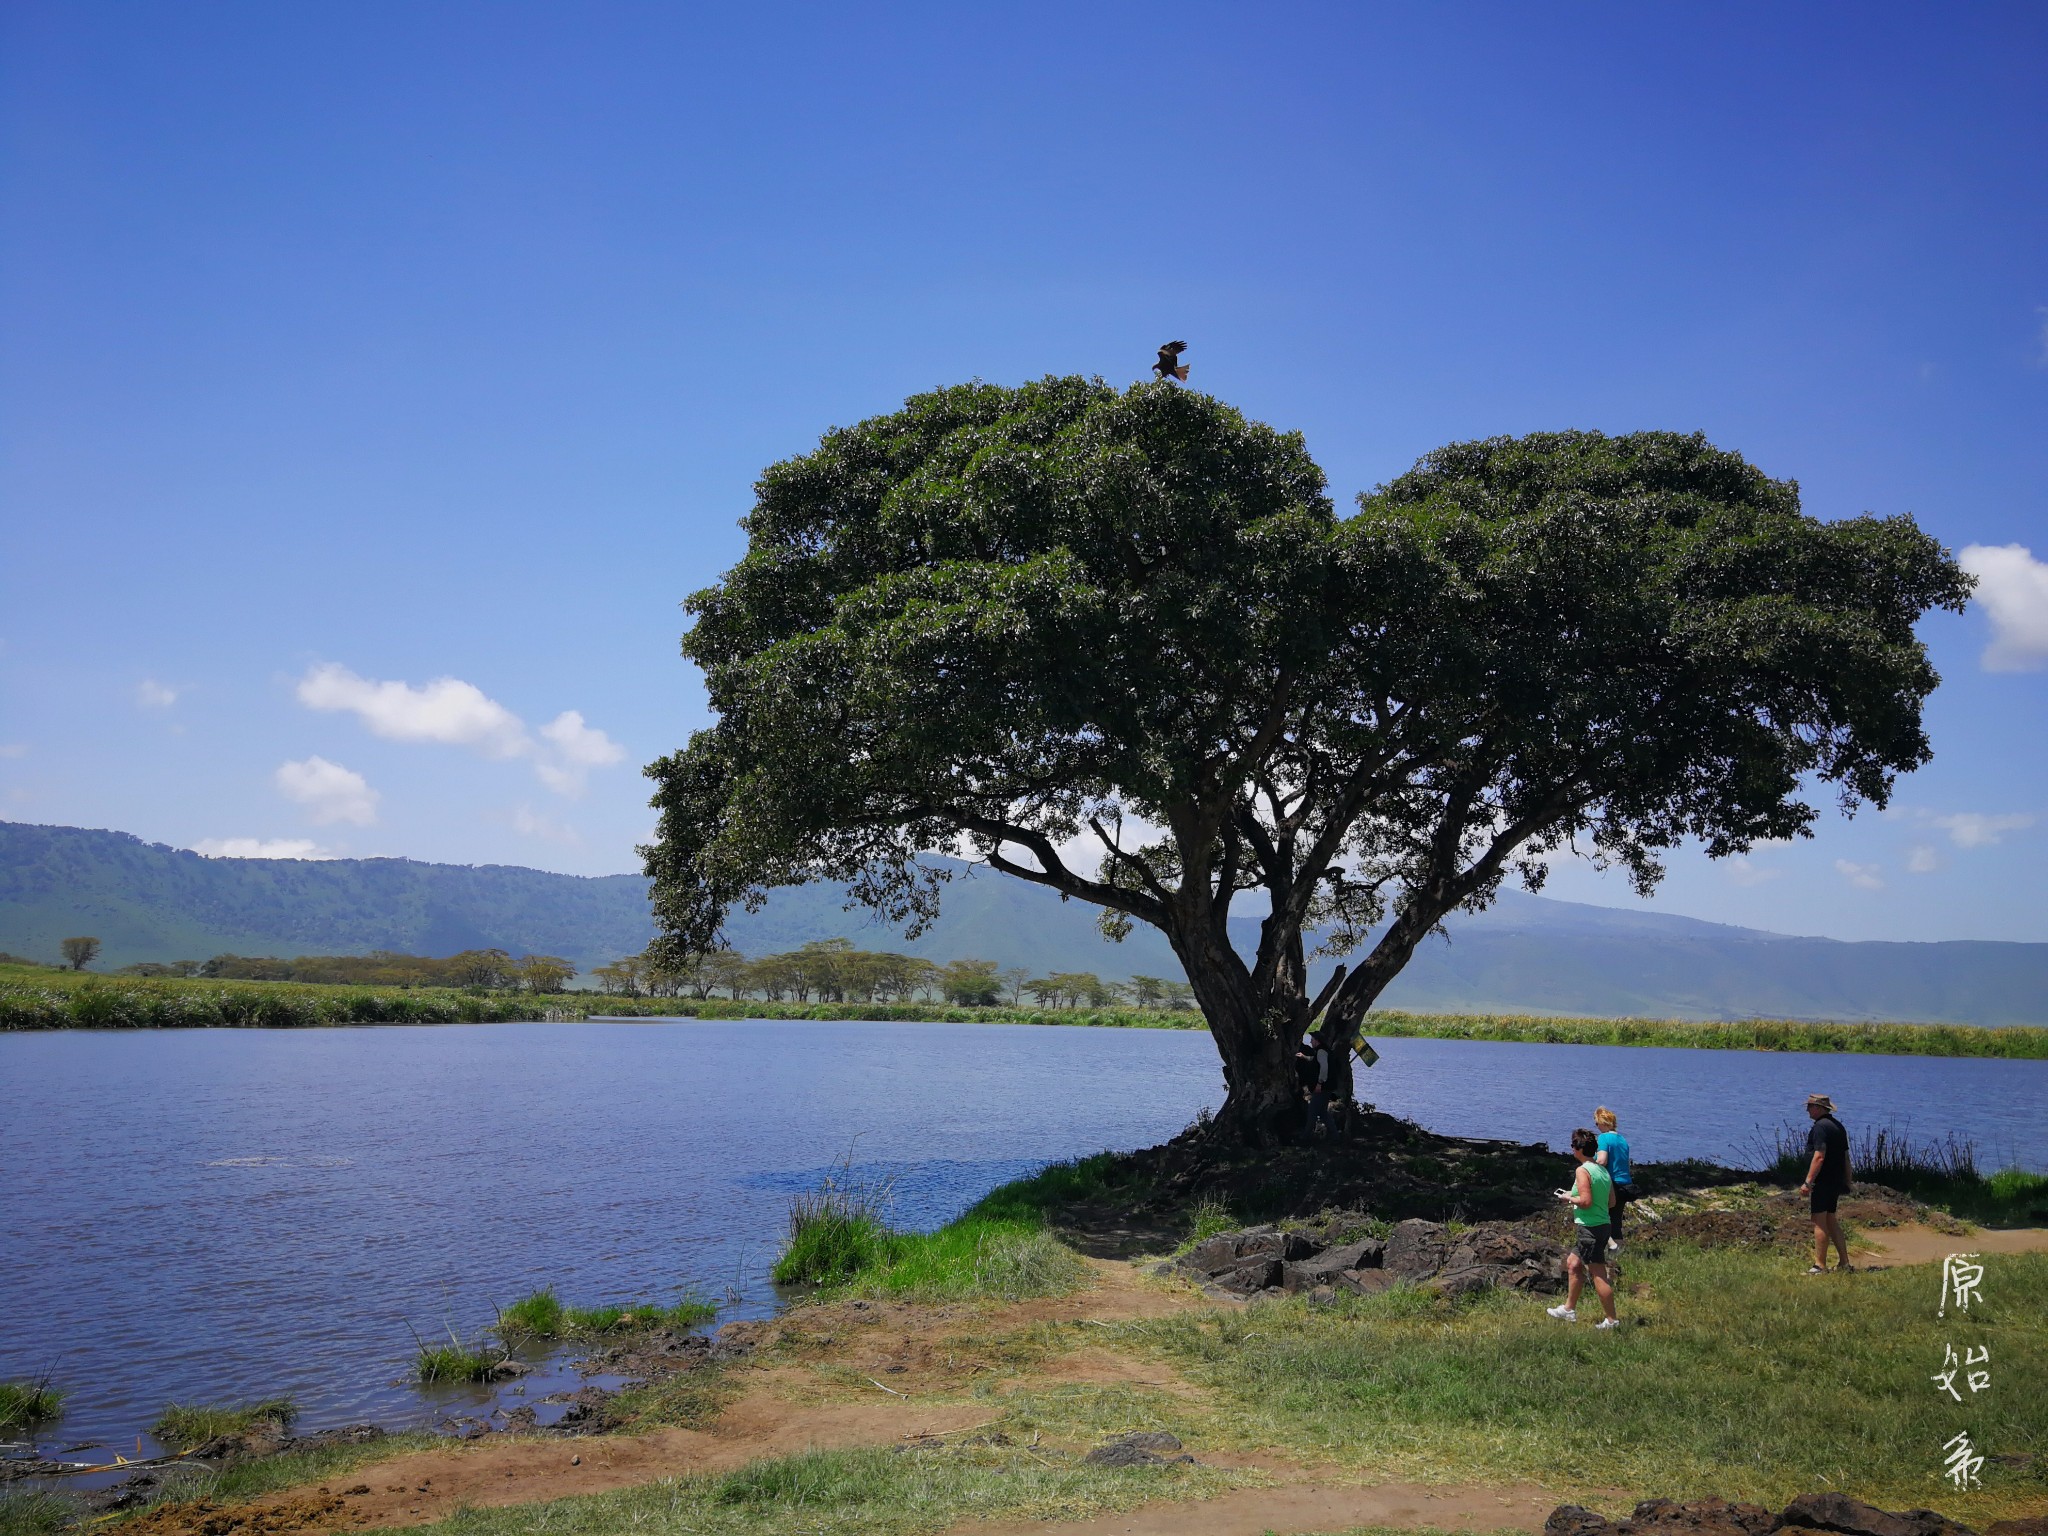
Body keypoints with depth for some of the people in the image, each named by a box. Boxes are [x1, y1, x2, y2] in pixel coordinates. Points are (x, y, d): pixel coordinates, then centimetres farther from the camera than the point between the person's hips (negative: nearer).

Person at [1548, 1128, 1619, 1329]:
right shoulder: (1603, 1171, 11)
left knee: (1598, 1275, -3)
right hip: (1603, 1224, 10)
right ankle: (1569, 1309, 28)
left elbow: (1586, 1201, -23)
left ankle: (1611, 1320, 2)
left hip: (1590, 1228, -10)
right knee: (1573, 1264, 20)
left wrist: (1569, 1198, -4)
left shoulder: (1582, 1171, -15)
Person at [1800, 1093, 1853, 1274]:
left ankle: (1820, 1266, -4)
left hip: (1822, 1182, -10)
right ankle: (1845, 1264, 16)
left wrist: (1808, 1182, -21)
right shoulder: (1838, 1126, 15)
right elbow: (1846, 1157, 19)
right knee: (1831, 1222, 15)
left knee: (1819, 1223, -6)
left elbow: (1819, 1157, -22)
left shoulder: (1820, 1127, -16)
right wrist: (1847, 1183, 23)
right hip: (1836, 1182, 10)